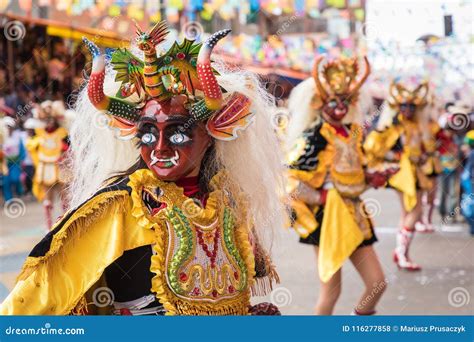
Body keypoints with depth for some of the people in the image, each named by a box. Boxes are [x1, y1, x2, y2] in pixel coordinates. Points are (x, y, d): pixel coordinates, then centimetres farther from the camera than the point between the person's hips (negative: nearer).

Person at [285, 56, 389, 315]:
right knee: (331, 291, -2)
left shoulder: (354, 132, 8)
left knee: (378, 283, 8)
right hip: (329, 219, -7)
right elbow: (292, 183, -16)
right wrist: (324, 199, -19)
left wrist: (371, 178, 0)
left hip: (354, 216, 7)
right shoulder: (314, 138, -13)